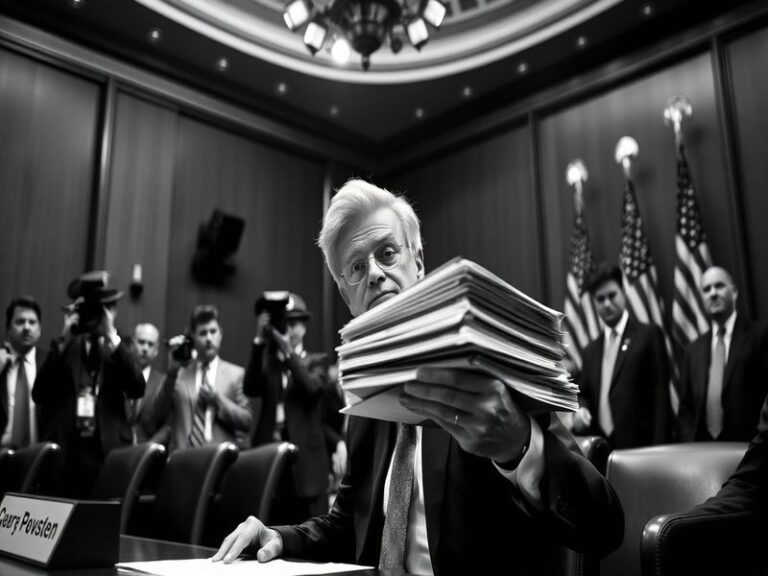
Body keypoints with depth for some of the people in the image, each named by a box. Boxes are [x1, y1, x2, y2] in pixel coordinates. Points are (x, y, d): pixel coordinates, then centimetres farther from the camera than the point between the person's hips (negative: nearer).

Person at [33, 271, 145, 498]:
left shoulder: (120, 350, 9)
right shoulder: (63, 348, 10)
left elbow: (137, 390, -9)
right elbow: (39, 394, -3)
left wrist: (112, 336, -11)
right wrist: (64, 340, -7)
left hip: (109, 454, 0)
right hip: (64, 455, 1)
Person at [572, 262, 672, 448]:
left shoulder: (649, 335, 1)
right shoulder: (591, 350, 16)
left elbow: (661, 396, -4)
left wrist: (659, 449, -12)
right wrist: (581, 409, -3)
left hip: (638, 446, -4)